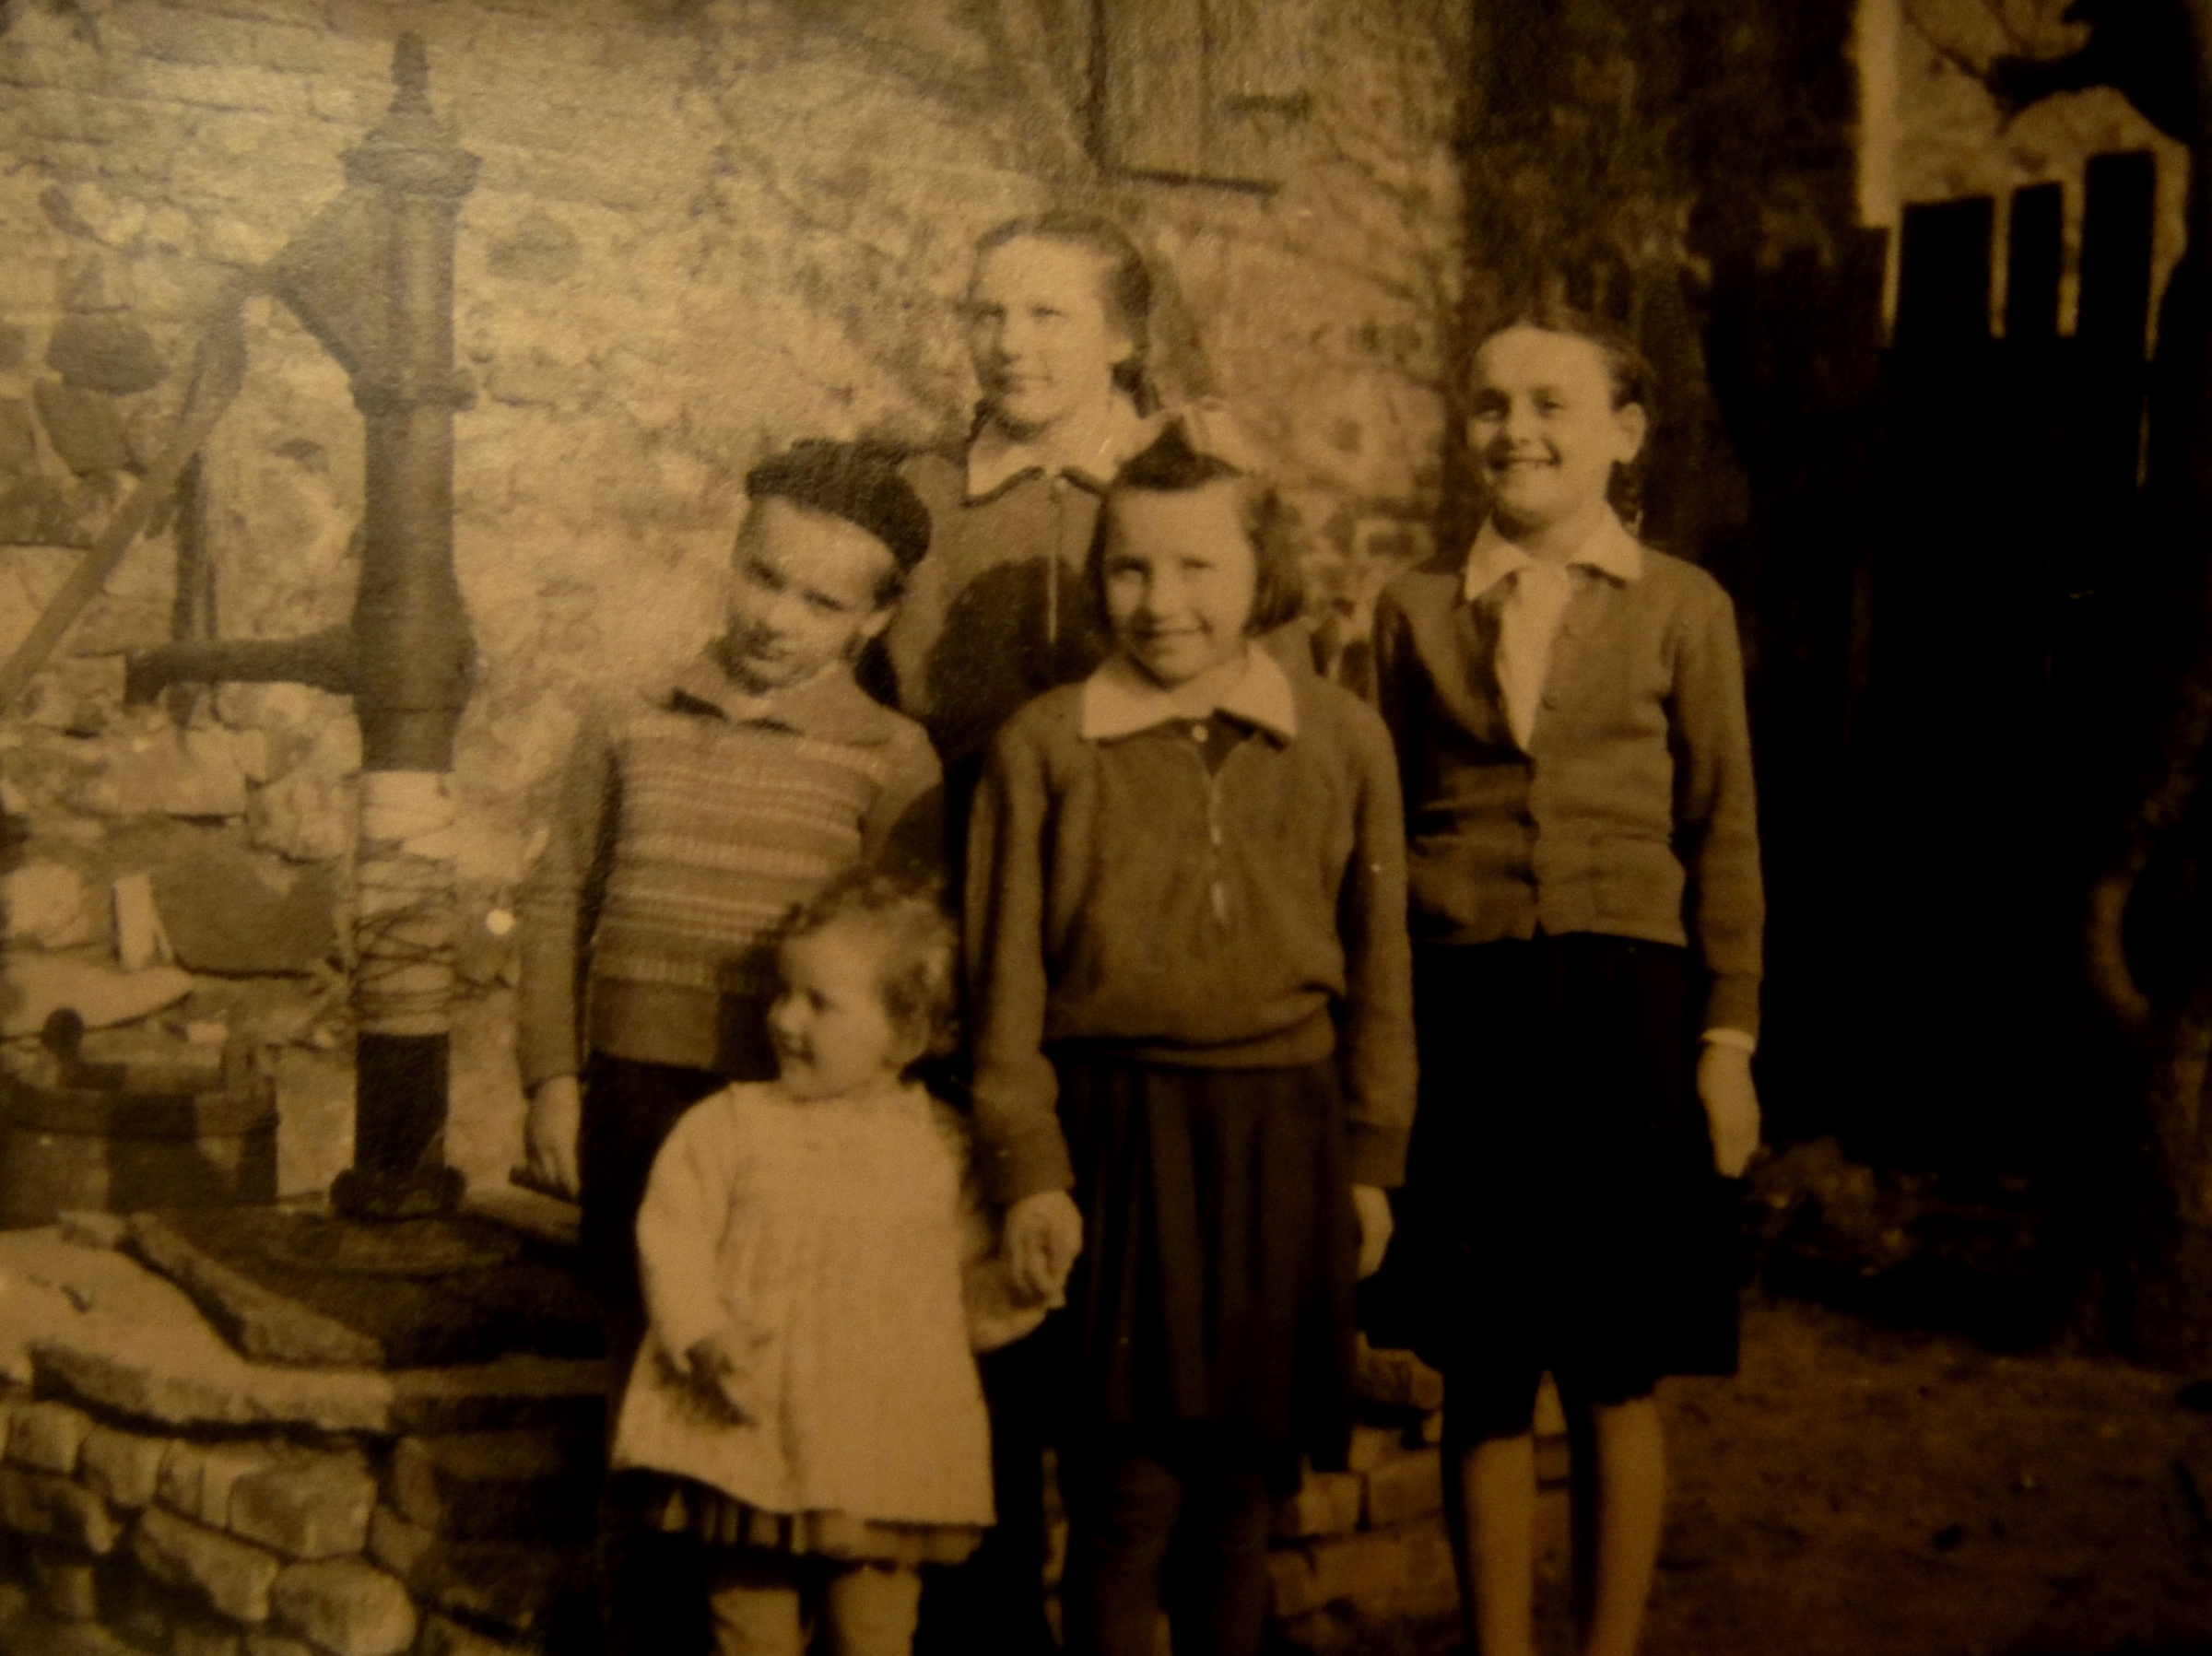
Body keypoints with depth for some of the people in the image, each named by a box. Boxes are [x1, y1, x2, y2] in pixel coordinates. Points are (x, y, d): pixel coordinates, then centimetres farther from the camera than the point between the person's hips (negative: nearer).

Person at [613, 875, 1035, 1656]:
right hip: (750, 1439, 0)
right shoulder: (729, 1124, 3)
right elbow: (671, 1235, -3)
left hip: (886, 1458, 0)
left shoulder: (944, 1145, 6)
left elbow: (986, 1262, 14)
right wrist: (705, 1338, -16)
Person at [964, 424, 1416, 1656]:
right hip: (1117, 1132, -2)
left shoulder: (1345, 741, 4)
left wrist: (1371, 1160, 8)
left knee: (1241, 1474, 10)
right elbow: (1005, 978, 1)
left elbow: (1379, 966, 9)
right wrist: (1029, 1171, -4)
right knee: (1129, 1481, -3)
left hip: (1281, 1133, 2)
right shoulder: (1045, 746, 0)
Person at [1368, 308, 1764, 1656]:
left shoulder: (1683, 608, 4)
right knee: (1484, 1374, 6)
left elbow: (1725, 837, 4)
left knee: (1617, 1375, 5)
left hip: (1624, 1002, -1)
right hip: (1461, 1010, 1)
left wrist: (1729, 1039, -1)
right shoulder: (1419, 610, 8)